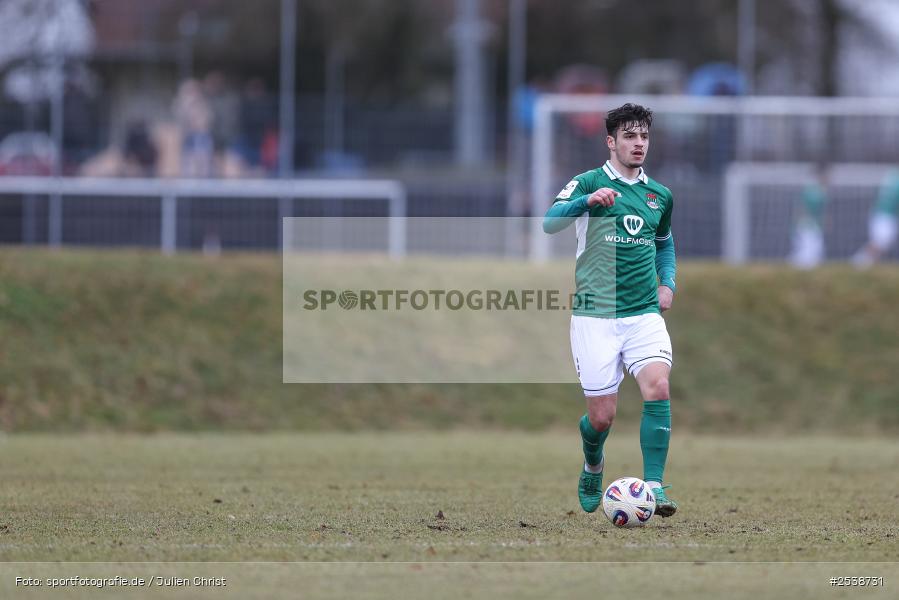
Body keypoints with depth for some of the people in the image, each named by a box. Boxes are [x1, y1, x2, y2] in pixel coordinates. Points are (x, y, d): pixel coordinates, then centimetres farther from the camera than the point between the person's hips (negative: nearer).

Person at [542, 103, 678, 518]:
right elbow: (549, 223, -18)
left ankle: (653, 487, -20)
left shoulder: (659, 195, 14)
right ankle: (592, 468, 34)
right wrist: (588, 201, -34)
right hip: (595, 315, -3)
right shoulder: (589, 183, -1)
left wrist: (668, 282, 14)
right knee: (602, 416, -1)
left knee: (657, 387, -22)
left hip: (644, 313, 3)